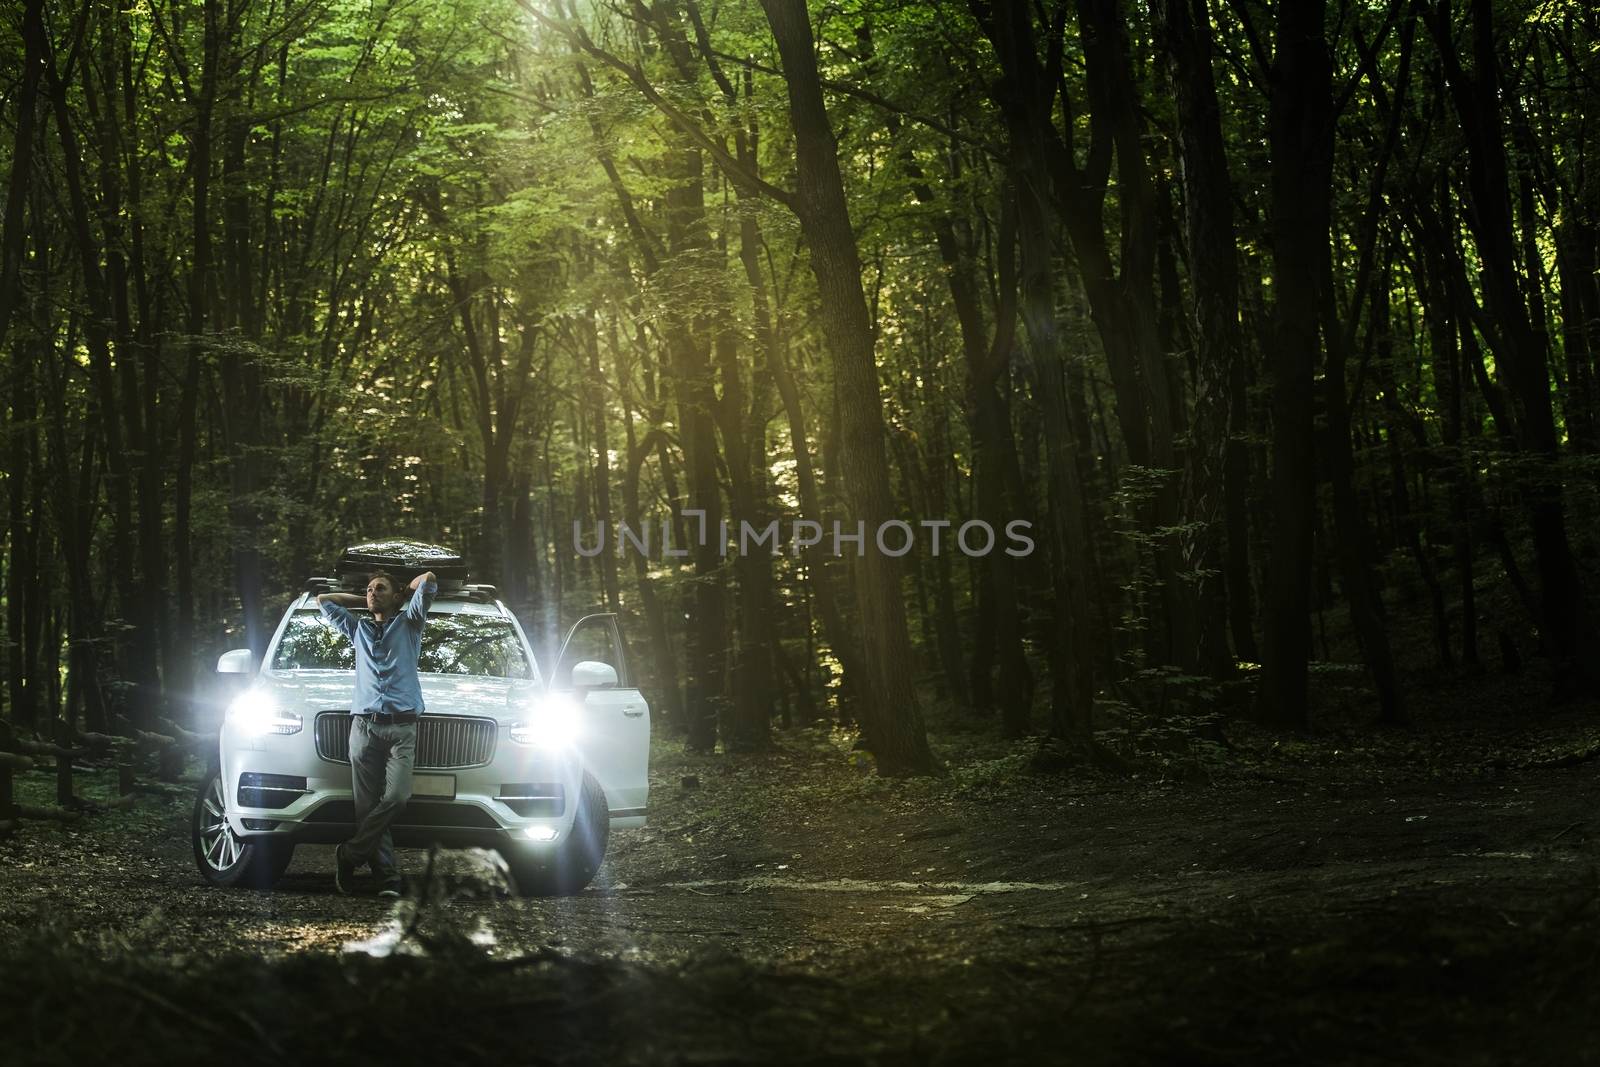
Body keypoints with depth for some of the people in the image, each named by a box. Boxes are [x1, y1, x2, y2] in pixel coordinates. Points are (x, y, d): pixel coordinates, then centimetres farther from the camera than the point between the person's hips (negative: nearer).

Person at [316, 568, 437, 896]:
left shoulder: (408, 623, 19)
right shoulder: (358, 629, 29)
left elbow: (428, 580, 8)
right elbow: (323, 601, 38)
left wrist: (403, 592, 26)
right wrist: (364, 600, 35)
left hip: (402, 726, -3)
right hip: (365, 725, 3)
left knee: (396, 796, -21)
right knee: (368, 804, -9)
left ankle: (350, 854, -11)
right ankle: (387, 876, -11)